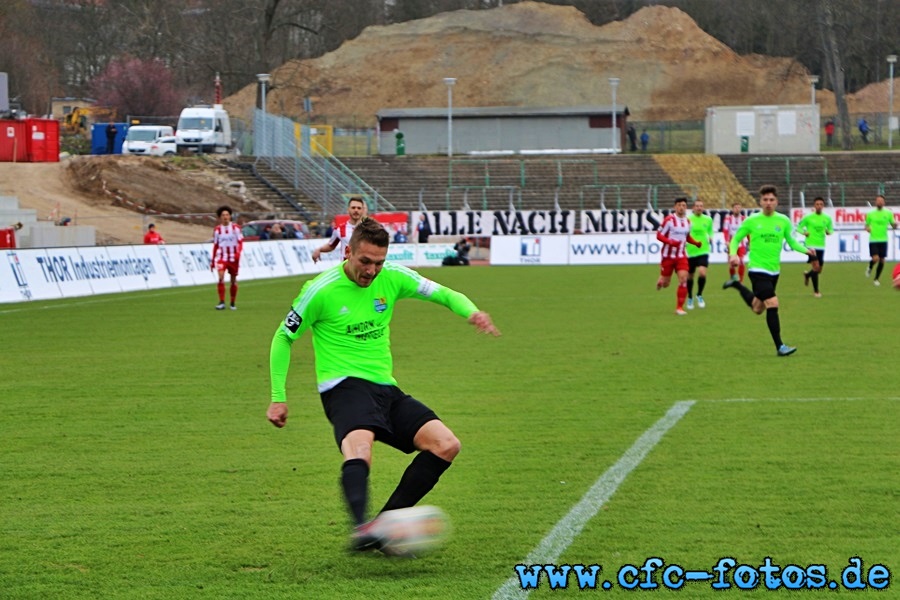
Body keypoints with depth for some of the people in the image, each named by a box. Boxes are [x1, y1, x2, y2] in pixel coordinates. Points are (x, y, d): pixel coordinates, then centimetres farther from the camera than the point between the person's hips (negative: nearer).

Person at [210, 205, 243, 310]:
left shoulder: (235, 227, 0)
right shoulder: (217, 230, 5)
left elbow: (240, 242, -1)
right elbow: (215, 246, 12)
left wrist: (238, 252, -20)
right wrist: (212, 261, 12)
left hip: (233, 258, 0)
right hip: (221, 257, 0)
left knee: (234, 281, 7)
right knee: (221, 277, -20)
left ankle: (233, 304, 20)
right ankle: (221, 302, -21)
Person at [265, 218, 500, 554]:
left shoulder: (392, 277, 5)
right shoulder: (322, 290, -6)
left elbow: (444, 294, 12)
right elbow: (284, 337, 5)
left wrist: (471, 312, -13)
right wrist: (278, 398, 3)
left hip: (385, 388, 7)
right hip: (344, 387, -7)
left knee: (446, 444, -9)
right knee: (359, 444, -38)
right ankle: (361, 528, -63)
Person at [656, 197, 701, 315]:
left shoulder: (687, 221, 5)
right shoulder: (669, 220, -13)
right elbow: (659, 235, -12)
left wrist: (696, 243, 1)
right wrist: (670, 242, -28)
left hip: (681, 256, 4)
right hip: (668, 255, -4)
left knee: (683, 279, -14)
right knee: (665, 283, 4)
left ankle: (679, 307, -8)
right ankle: (660, 280, 45)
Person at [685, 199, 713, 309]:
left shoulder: (708, 219, 2)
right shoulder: (688, 219, -5)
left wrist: (710, 237, 0)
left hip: (703, 251, 0)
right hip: (690, 252, 0)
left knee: (702, 273, -20)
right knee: (690, 276, 10)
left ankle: (699, 295, 4)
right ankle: (690, 298, 32)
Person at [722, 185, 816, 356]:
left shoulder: (783, 221, 1)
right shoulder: (751, 221, -5)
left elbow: (792, 241, 4)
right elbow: (736, 239, 4)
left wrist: (806, 250, -15)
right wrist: (733, 254, -14)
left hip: (774, 271, 5)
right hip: (758, 270, -5)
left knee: (758, 309, 19)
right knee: (773, 304, -19)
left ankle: (737, 286, 45)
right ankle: (780, 347, -15)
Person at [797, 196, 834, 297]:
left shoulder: (827, 218, 5)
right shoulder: (808, 217, -4)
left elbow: (831, 229, 17)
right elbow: (798, 227, 5)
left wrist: (829, 232, -7)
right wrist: (804, 232, -15)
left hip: (821, 246, 4)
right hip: (811, 245, -4)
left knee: (819, 270, 10)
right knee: (816, 267, -16)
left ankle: (807, 274, 46)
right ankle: (816, 291, -5)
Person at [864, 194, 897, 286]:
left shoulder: (888, 213, 4)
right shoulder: (870, 214, 2)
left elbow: (893, 226, 8)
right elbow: (866, 225, 12)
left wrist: (895, 225, -16)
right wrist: (867, 228, -11)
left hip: (883, 240, 2)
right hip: (873, 240, -2)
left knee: (882, 261, 3)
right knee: (875, 258, -18)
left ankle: (876, 279, 20)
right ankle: (870, 268, 17)